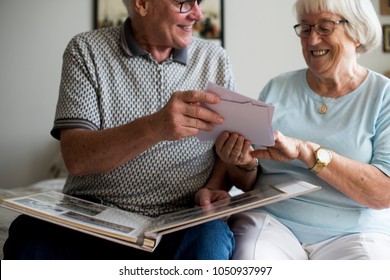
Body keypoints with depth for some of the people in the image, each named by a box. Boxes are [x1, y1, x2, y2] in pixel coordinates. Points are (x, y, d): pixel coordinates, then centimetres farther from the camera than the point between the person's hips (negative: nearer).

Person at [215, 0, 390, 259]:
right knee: (250, 257, -30)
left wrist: (306, 150, -22)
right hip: (271, 221, 1)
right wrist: (243, 164, -10)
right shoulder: (277, 88, 10)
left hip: (352, 233, -1)